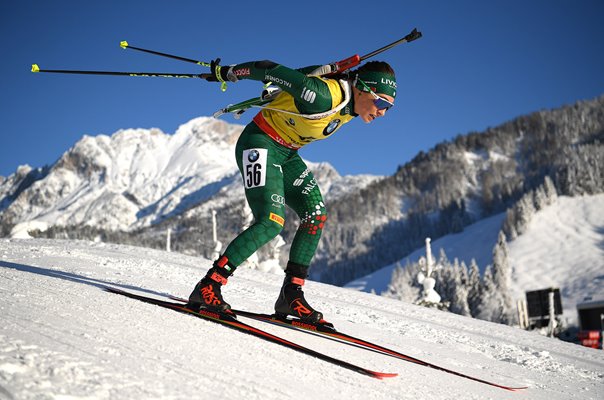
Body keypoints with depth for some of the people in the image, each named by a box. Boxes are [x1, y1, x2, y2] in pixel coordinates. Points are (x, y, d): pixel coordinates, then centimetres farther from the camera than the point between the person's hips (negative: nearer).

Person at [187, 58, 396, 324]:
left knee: (316, 216, -2)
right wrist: (227, 73, -10)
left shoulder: (350, 107, -3)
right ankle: (208, 287, -17)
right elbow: (273, 70, -23)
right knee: (271, 221, -22)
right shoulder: (324, 95, -30)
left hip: (287, 154, 9)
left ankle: (291, 294, 5)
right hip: (260, 144, -9)